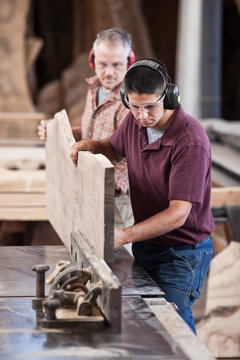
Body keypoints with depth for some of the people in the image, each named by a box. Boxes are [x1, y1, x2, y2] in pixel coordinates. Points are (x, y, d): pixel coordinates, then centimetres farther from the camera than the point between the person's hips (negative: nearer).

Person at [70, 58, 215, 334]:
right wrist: (90, 145, -2)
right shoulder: (135, 120, -2)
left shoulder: (191, 141, -25)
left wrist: (125, 236, -39)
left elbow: (178, 214, -28)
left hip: (181, 252, -7)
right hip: (145, 245, 7)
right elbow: (114, 149, 22)